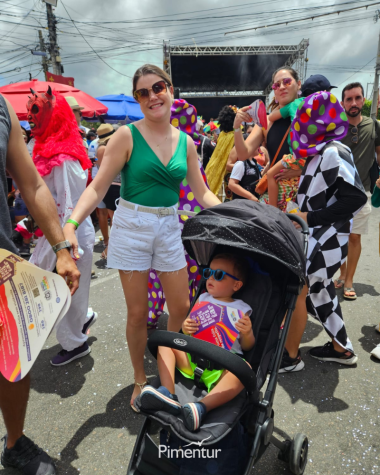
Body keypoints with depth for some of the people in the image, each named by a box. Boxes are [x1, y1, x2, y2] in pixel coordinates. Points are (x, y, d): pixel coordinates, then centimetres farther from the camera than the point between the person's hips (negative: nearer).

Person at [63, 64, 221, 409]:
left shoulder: (185, 142, 5)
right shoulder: (127, 136, -7)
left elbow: (201, 192, 9)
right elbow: (99, 187, -12)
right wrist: (72, 223, -26)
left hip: (169, 228, 4)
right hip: (132, 226, -4)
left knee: (181, 308, 10)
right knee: (138, 313, 6)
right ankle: (140, 380, 31)